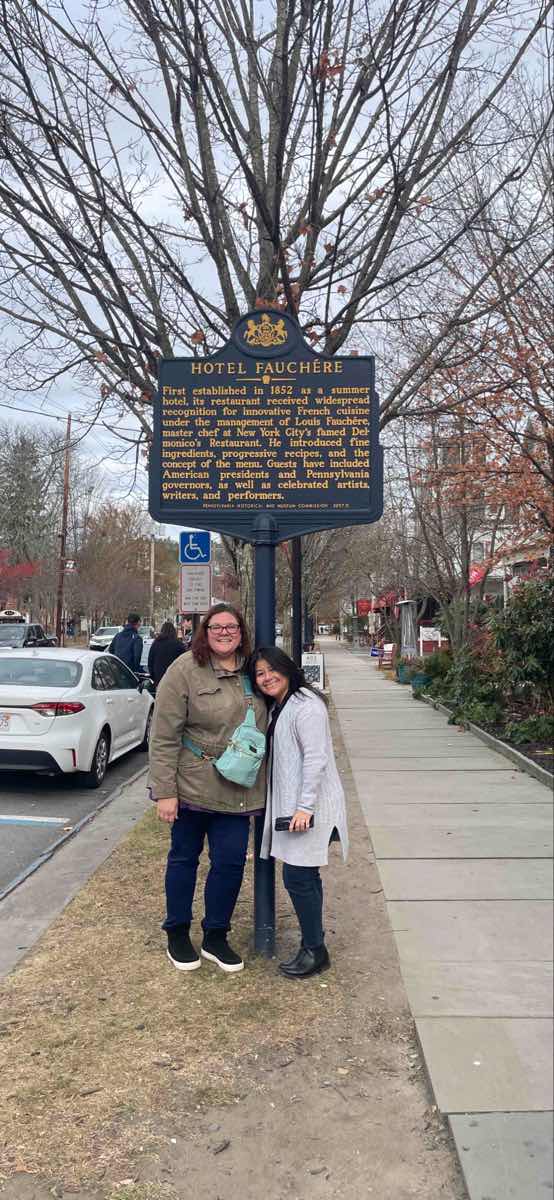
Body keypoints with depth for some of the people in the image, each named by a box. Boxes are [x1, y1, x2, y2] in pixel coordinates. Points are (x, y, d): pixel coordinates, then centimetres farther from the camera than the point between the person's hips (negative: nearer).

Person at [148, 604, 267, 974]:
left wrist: (259, 783, 14)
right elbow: (164, 736, -14)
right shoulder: (185, 670, -13)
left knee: (231, 860, 7)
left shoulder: (251, 672, 4)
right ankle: (177, 934, 30)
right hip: (193, 786, -4)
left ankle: (216, 937, 26)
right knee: (184, 857, 11)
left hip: (236, 789, 4)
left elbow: (264, 726, 17)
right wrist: (165, 791, -17)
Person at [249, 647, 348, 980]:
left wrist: (305, 807, -23)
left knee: (298, 877, -5)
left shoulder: (306, 705, -16)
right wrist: (295, 807, 17)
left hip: (309, 809, -10)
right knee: (305, 877, 16)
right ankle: (313, 941, 28)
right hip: (290, 807, 10)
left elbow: (316, 758, -21)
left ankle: (315, 951, 8)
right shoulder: (277, 708, 15)